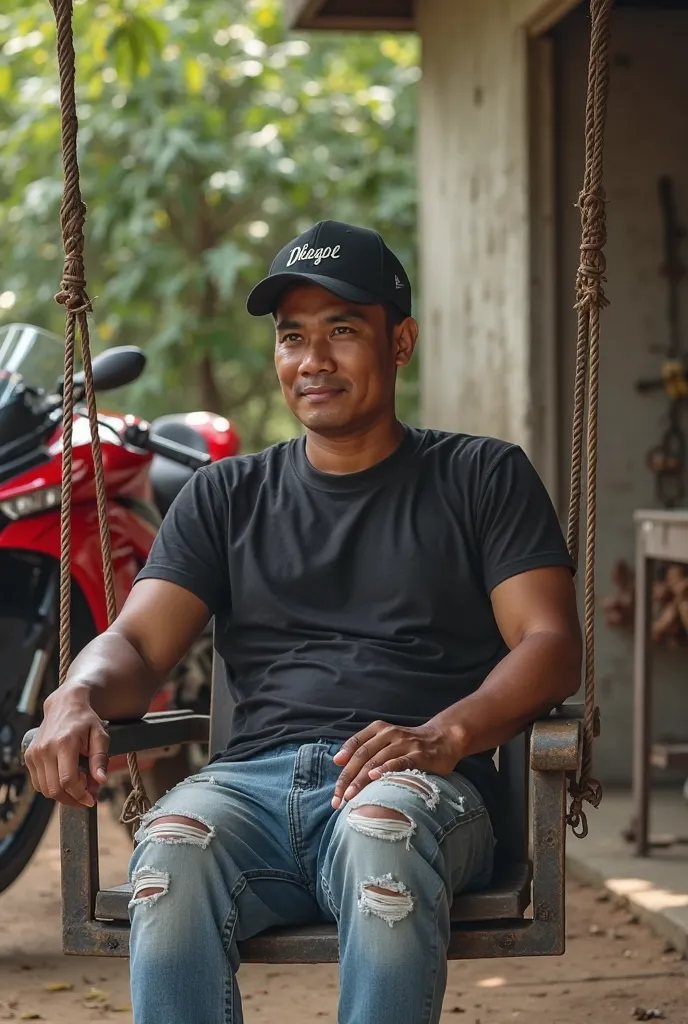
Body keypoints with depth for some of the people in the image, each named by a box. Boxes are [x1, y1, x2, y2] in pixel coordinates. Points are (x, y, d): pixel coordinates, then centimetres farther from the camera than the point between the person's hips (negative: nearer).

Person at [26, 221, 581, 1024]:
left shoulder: (481, 477, 16)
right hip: (255, 776, 2)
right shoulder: (226, 496, 24)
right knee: (172, 849, -34)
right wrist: (78, 697, -11)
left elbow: (550, 643, 4)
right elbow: (137, 643, 15)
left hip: (425, 785, -2)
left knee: (381, 833, -39)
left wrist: (444, 734, -17)